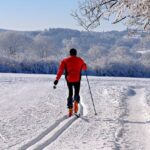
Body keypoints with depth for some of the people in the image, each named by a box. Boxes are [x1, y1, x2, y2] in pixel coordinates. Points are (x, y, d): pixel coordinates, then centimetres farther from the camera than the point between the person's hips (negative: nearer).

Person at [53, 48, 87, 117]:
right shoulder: (80, 60, 8)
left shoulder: (65, 61, 5)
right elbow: (85, 68, 22)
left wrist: (57, 79, -11)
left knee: (70, 94, 13)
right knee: (76, 93, 14)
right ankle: (76, 102, -18)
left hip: (69, 79, 0)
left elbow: (60, 70, -6)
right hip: (77, 79, 0)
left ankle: (70, 109, 1)